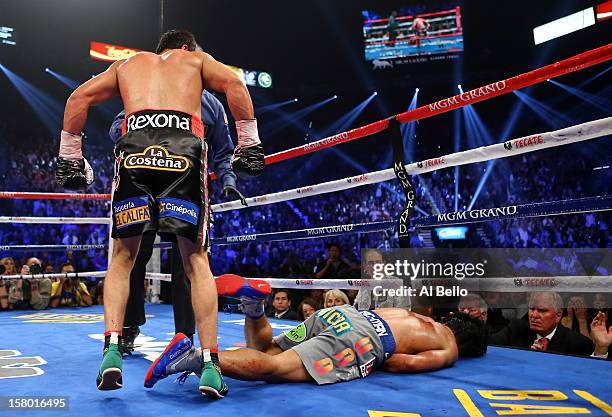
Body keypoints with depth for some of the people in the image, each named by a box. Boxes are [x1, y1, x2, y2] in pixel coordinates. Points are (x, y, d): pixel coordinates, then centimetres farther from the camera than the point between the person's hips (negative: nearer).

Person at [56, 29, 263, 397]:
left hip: (135, 143, 2)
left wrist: (69, 156, 25)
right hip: (185, 143, -1)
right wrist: (249, 142, 6)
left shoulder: (127, 63, 35)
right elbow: (234, 82, 8)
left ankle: (112, 350, 2)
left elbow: (79, 97, 23)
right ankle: (210, 364, 0)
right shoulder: (196, 59, 28)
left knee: (122, 256, 15)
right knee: (197, 260, 4)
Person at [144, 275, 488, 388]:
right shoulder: (448, 349, 13)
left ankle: (254, 303, -13)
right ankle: (194, 357, -33)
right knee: (275, 368, -18)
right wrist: (377, 361, 11)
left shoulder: (421, 317, 35)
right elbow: (410, 362, -5)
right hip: (361, 339, -7)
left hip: (340, 314, 7)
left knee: (263, 353, 12)